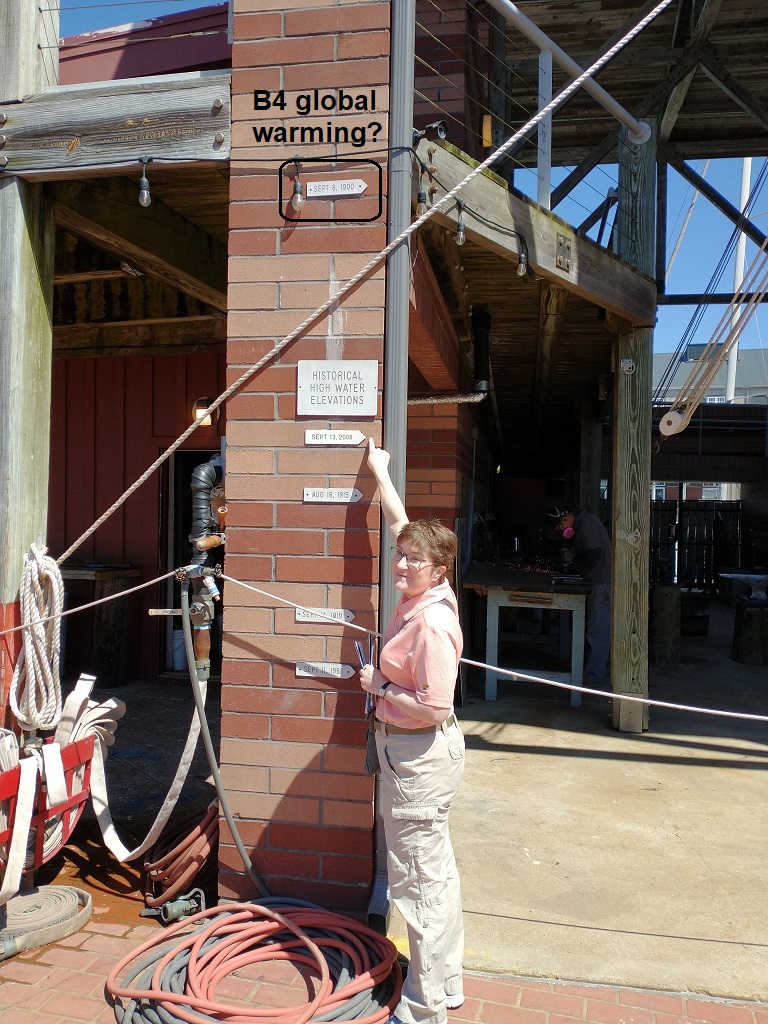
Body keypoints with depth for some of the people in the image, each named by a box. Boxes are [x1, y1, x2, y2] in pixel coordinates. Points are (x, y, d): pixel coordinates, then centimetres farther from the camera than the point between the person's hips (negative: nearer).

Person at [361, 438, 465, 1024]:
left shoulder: (433, 624, -25)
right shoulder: (421, 596, 0)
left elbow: (434, 707, -28)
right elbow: (401, 523, 14)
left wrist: (380, 685, -15)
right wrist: (380, 472, 23)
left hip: (418, 756, -10)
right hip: (416, 752, 10)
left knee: (418, 877, 2)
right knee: (436, 870, 20)